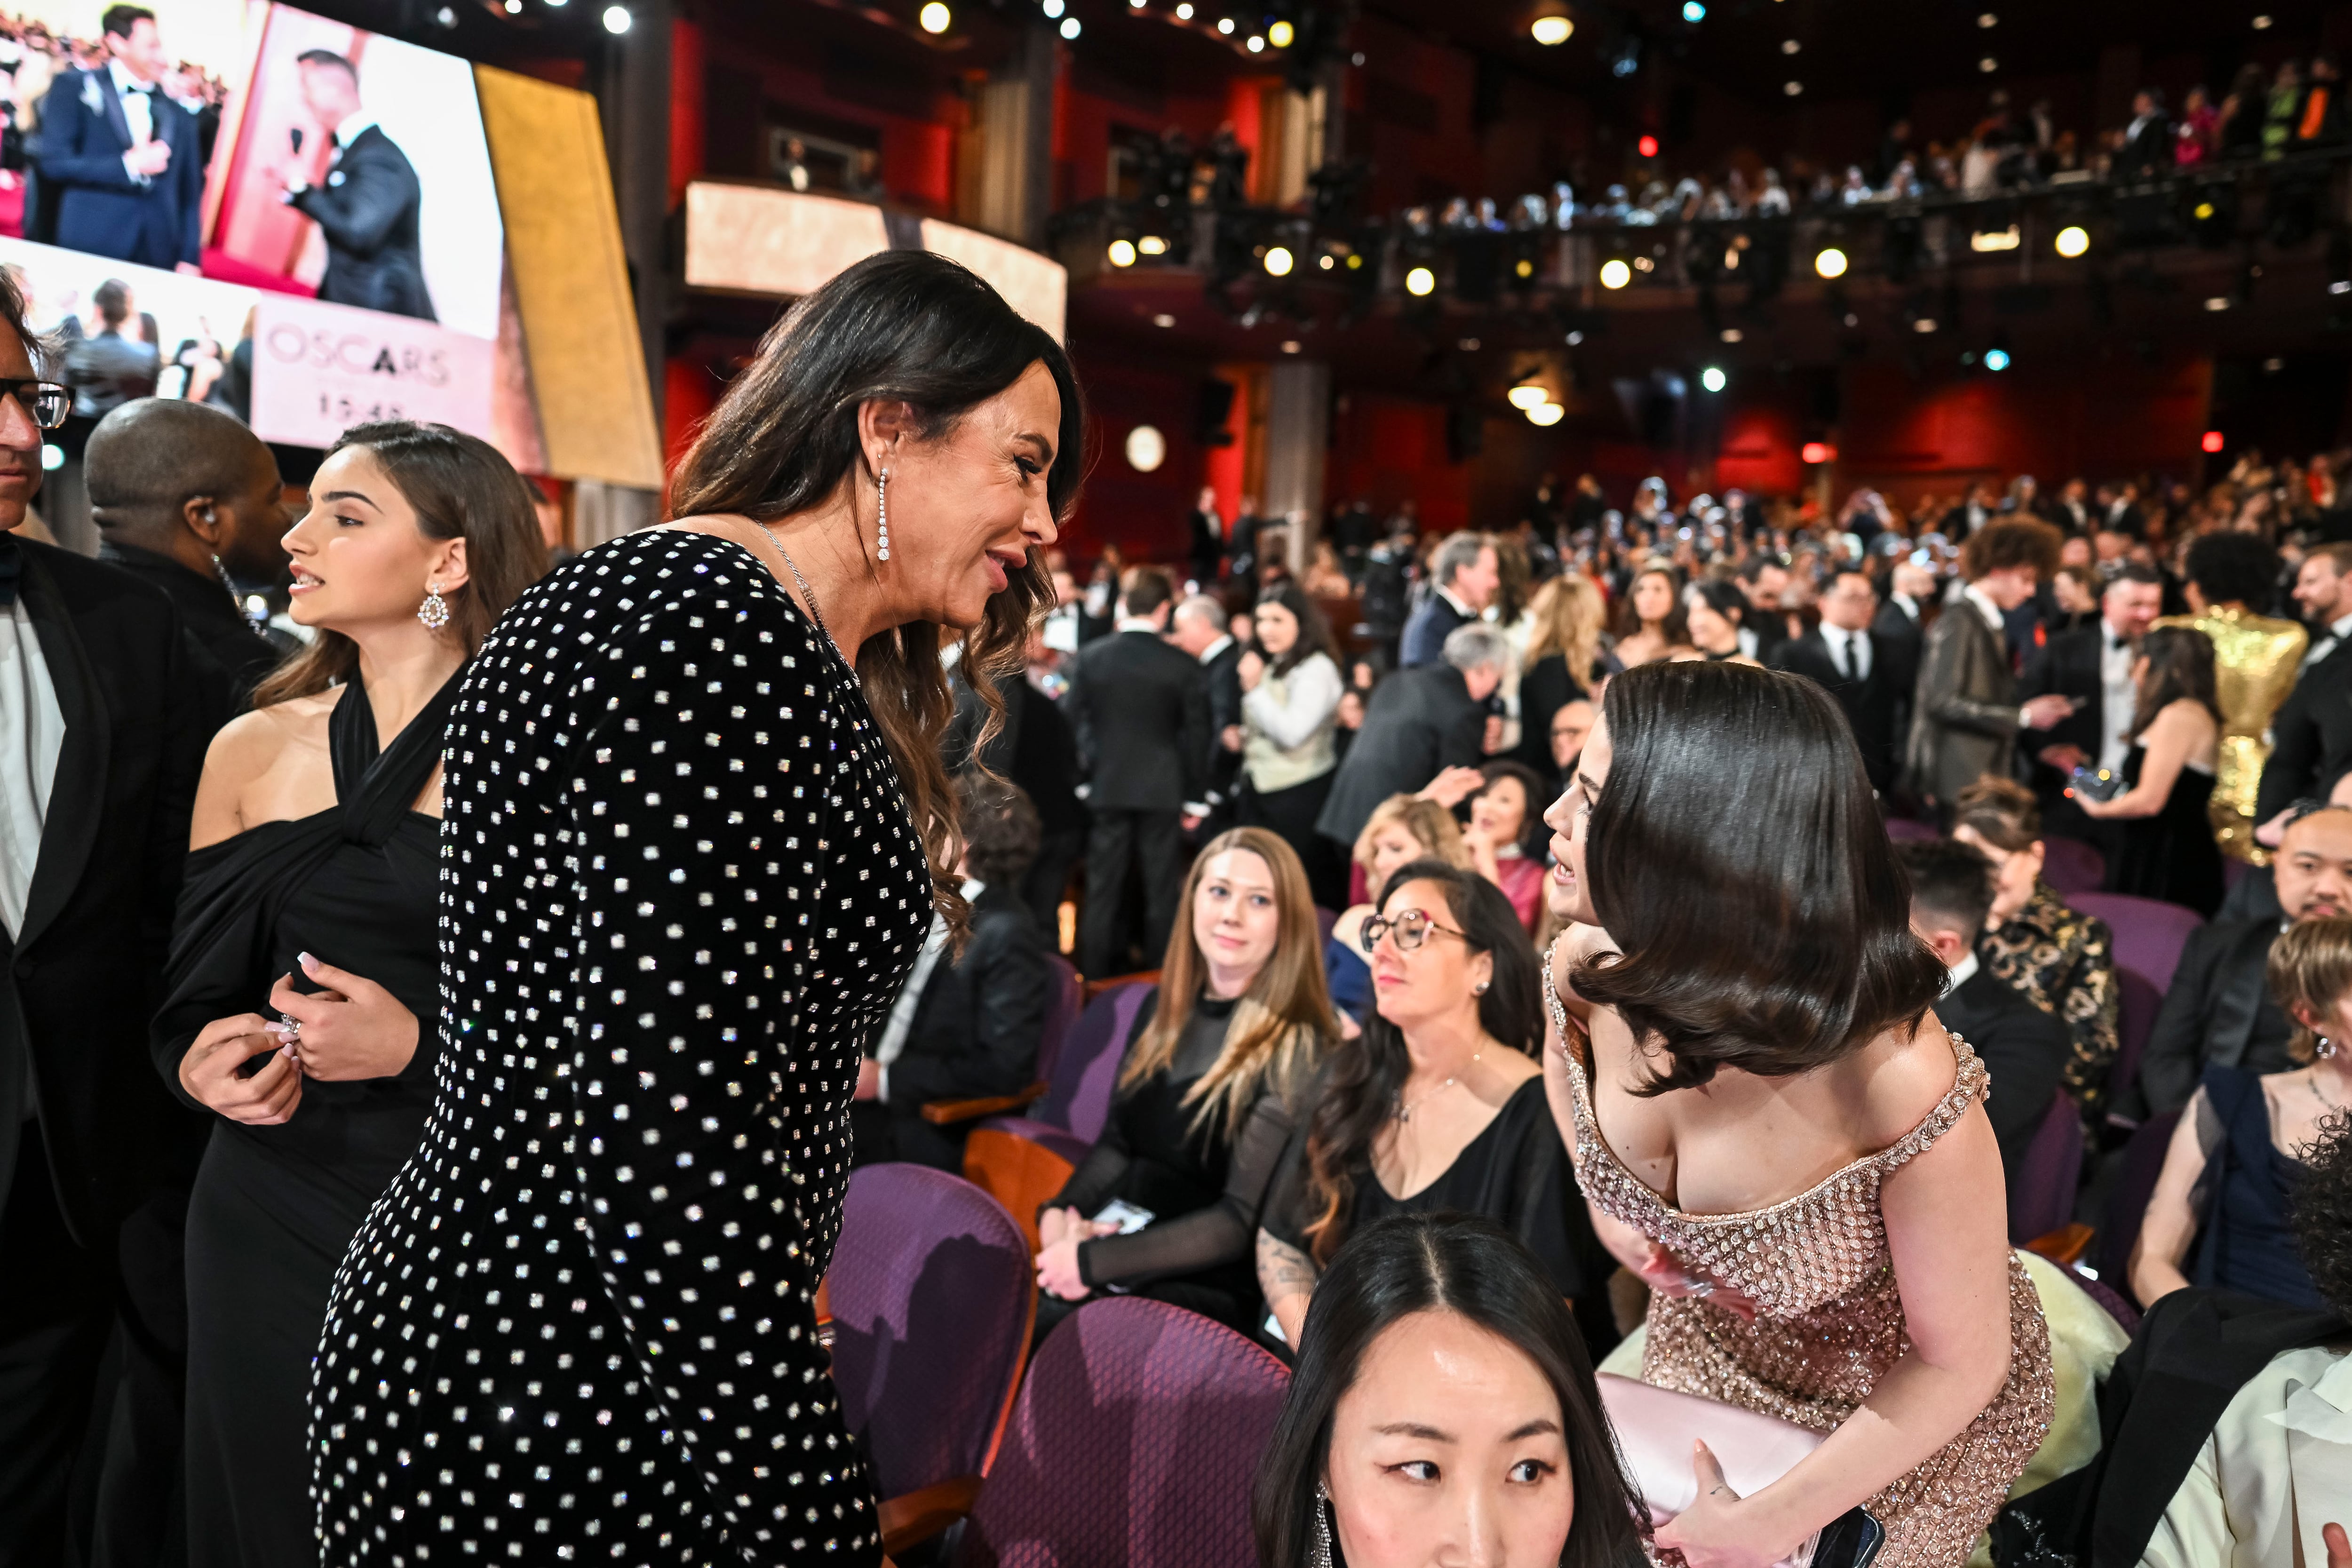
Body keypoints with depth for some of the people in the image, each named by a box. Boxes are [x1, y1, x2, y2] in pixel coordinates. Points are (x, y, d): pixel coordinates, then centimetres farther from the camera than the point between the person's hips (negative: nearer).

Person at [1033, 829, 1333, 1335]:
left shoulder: (1294, 1052, -10)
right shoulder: (1162, 1014, 11)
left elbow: (1241, 1220, -13)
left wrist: (1092, 1261, -15)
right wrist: (1058, 1214, -2)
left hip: (1204, 1289, -6)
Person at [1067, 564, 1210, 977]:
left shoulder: (1090, 656, -3)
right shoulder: (1182, 665, -8)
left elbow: (1071, 723, 1)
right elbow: (1195, 736, -4)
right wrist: (1195, 798, 5)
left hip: (1107, 788, 2)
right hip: (1162, 791, -1)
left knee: (1102, 890, 9)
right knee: (1163, 891, 7)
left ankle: (1094, 976, 16)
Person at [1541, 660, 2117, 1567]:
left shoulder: (1901, 1089, -41)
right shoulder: (1586, 973, -25)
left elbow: (1960, 1363, -25)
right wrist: (1605, 1203, -10)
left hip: (1913, 1411, -4)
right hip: (1707, 1352, 4)